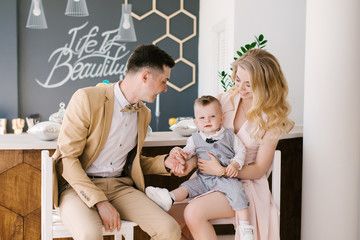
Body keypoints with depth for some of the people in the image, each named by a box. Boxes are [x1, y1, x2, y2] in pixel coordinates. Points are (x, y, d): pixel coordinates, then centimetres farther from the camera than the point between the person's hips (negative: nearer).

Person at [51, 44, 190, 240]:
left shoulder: (144, 114, 11)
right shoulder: (87, 99, -11)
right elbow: (67, 157, -13)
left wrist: (164, 163, 4)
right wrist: (100, 203, -20)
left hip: (119, 185, 5)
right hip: (79, 185, -5)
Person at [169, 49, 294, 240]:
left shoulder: (272, 118, -6)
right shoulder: (224, 100, 3)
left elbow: (259, 169, -6)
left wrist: (222, 171, -19)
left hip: (245, 184, -4)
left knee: (194, 212, -31)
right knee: (170, 214, -19)